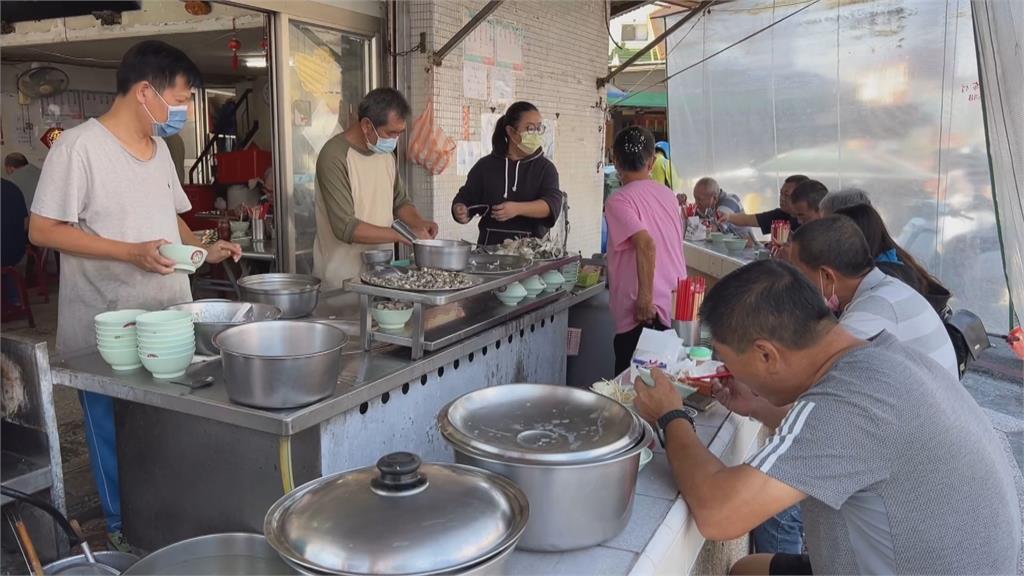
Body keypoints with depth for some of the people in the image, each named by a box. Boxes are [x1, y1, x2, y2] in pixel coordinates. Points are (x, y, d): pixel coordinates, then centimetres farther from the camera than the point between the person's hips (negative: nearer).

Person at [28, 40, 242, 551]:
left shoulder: (159, 147, 10)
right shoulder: (79, 147, -14)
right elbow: (43, 230, -15)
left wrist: (204, 248, 3)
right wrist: (131, 252, -23)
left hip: (169, 321, 7)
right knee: (116, 432, 9)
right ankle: (124, 528, 28)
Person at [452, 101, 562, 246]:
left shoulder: (545, 168, 7)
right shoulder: (486, 166, 11)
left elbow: (553, 204, -7)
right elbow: (465, 198, 14)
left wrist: (517, 209, -22)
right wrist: (461, 212, -9)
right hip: (490, 245, 1)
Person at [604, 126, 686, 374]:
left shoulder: (619, 201, -10)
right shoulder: (668, 194, 11)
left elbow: (646, 244, -23)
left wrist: (645, 299, -19)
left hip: (647, 314, -7)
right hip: (677, 305, 7)